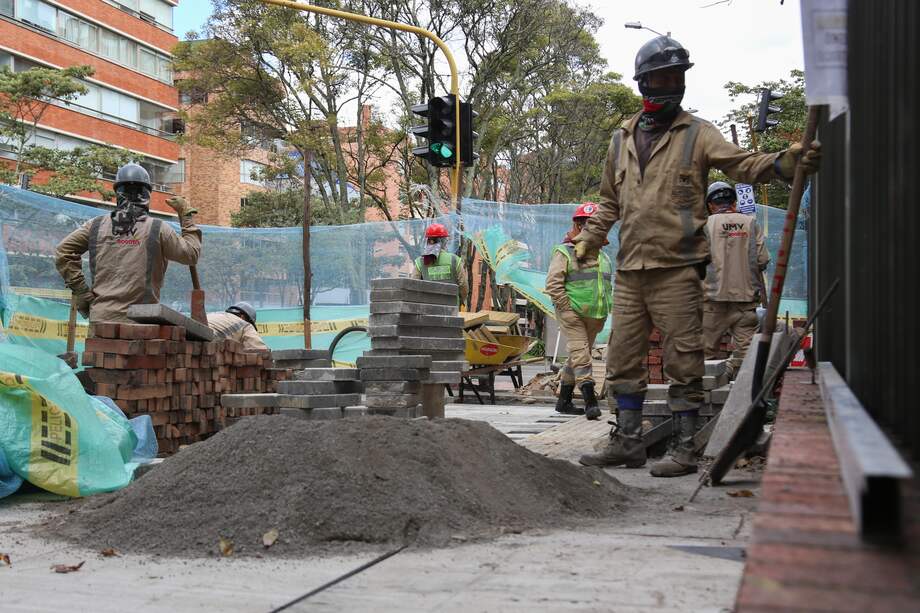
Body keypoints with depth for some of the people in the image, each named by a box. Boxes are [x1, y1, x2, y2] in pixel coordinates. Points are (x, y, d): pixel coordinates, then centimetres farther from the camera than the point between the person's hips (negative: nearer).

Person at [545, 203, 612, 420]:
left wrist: (604, 312, 14)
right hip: (572, 314, -7)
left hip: (594, 316, 7)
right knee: (580, 355, -14)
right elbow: (553, 283, -9)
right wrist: (567, 307, -15)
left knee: (577, 358, 13)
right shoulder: (564, 252, -2)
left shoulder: (603, 257, 18)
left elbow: (606, 286, 26)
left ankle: (564, 400, 23)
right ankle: (590, 400, -18)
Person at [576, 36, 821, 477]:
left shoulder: (697, 134, 4)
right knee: (623, 358, 9)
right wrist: (590, 239, 14)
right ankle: (627, 442, 20)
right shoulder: (622, 140, 17)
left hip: (677, 267, -5)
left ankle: (683, 448, 8)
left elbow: (741, 163, -11)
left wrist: (781, 163, -30)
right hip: (629, 270, 5)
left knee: (683, 362, -2)